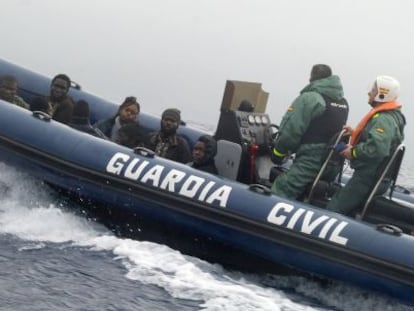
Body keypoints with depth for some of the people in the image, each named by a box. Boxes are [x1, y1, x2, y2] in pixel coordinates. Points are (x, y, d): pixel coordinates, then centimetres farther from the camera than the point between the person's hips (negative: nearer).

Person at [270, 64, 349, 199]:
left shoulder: (309, 98, -10)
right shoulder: (343, 103, 13)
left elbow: (291, 129, -12)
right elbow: (338, 130, 14)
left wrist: (278, 150, 1)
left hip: (309, 160, -8)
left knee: (280, 193, -11)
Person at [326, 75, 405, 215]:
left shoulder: (384, 119, -22)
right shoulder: (391, 115, 14)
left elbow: (376, 148, -36)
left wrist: (353, 152, -21)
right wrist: (355, 133, 10)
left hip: (368, 177, -11)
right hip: (372, 174, 11)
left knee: (334, 212, -11)